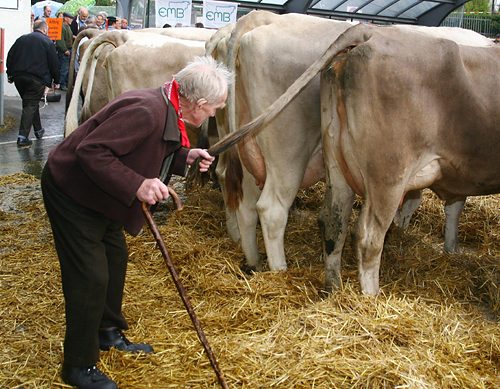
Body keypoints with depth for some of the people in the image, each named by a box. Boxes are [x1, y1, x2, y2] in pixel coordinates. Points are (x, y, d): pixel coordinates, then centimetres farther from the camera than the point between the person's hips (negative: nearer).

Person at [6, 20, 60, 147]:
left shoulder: (21, 39, 14)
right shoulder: (47, 42, -1)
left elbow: (10, 57, 13)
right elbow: (54, 63, -3)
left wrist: (10, 74, 18)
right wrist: (56, 80, 7)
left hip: (18, 77, 5)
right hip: (37, 79, -5)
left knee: (30, 103, 21)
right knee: (31, 106, -3)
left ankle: (38, 130, 31)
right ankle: (23, 137, -10)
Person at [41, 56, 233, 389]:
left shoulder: (167, 109, -1)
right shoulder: (147, 111, -32)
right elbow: (90, 151, -34)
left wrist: (185, 157, -1)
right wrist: (136, 185, -36)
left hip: (100, 194, 10)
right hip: (71, 190, -10)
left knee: (115, 258, 20)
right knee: (91, 277, -5)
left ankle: (109, 333, 40)